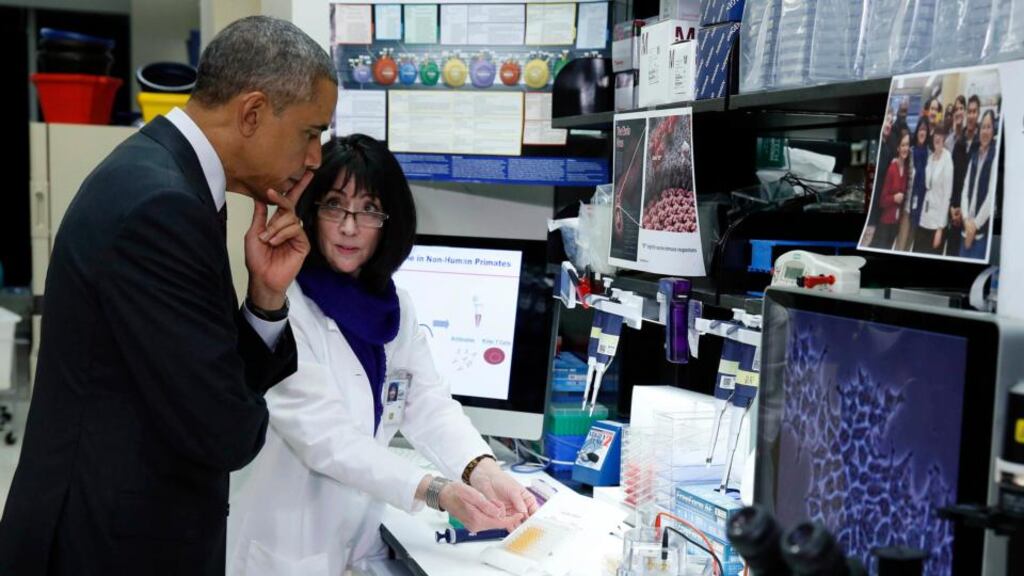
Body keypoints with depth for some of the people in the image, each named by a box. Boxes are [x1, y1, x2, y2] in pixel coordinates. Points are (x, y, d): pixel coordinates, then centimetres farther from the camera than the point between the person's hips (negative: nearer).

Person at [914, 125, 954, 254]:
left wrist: (940, 227, -13)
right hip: (923, 218, 6)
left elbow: (947, 195, -13)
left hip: (937, 221, -6)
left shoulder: (947, 160, -12)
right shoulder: (930, 157, 8)